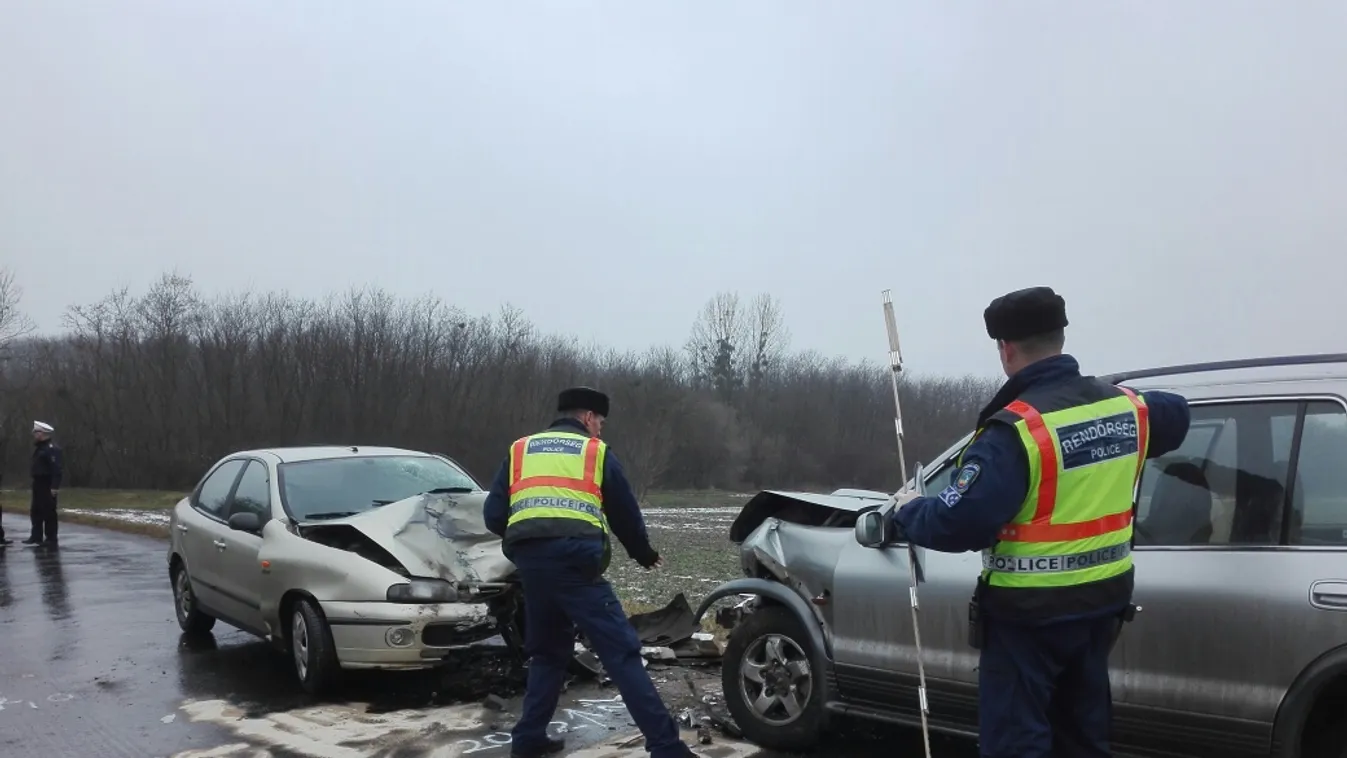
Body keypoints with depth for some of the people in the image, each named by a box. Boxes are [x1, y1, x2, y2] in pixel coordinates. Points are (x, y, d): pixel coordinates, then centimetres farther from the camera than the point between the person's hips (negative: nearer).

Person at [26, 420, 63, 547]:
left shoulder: (52, 448, -16)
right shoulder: (39, 448, 17)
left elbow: (56, 469, -22)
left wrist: (55, 486, -27)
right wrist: (35, 483, 20)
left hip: (47, 485, -10)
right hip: (38, 484, 10)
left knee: (49, 512, -6)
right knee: (35, 511, 12)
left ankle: (51, 538, -2)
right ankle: (36, 536, 19)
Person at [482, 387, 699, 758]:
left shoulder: (519, 451, 22)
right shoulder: (597, 452, 14)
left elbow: (493, 515, 15)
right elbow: (626, 514, 17)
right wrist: (645, 554, 34)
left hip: (530, 564, 4)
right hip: (576, 562, -4)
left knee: (546, 652, 23)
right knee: (620, 651, -4)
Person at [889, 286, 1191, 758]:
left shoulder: (1016, 429, -24)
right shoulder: (1126, 406, 1)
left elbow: (959, 524, -27)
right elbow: (1176, 415, 25)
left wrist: (908, 514, -8)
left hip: (1029, 613, -8)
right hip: (1101, 600, 8)